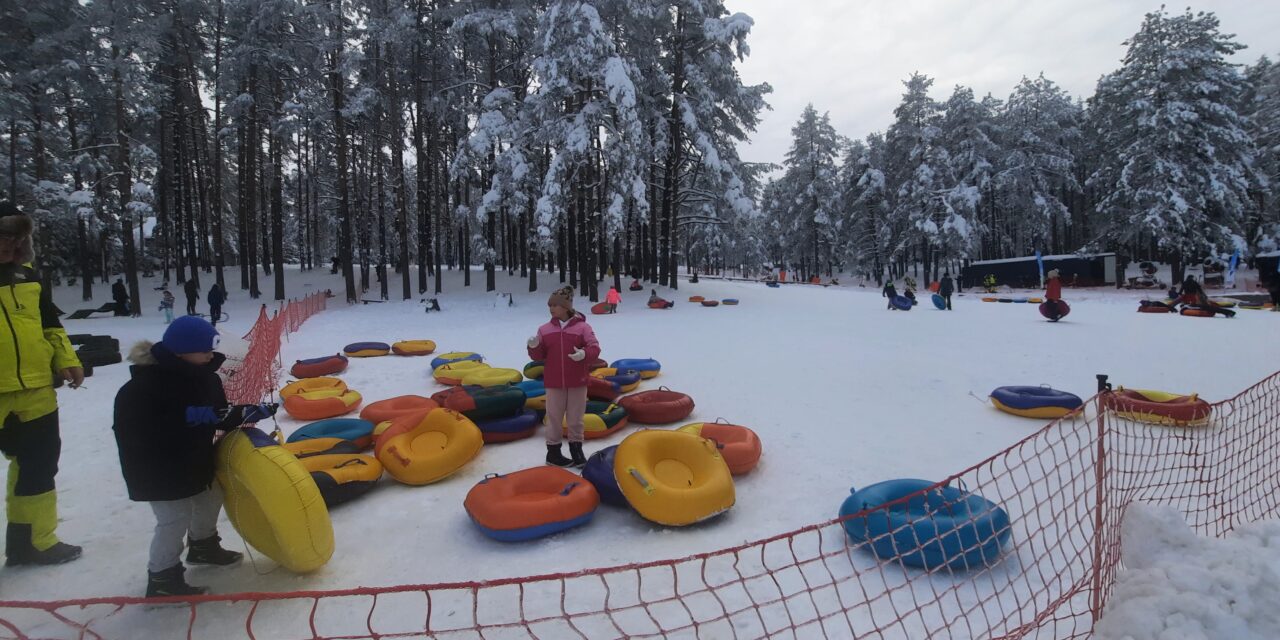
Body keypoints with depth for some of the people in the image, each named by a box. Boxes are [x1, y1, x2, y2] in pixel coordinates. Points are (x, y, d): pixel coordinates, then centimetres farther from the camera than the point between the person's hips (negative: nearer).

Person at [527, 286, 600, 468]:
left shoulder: (582, 327, -5)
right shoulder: (545, 329, 3)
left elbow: (595, 348, -10)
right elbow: (539, 356, 2)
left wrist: (584, 354, -30)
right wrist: (534, 347, -19)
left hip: (577, 382, -1)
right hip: (554, 383, 2)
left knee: (575, 419, 9)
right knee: (554, 418, 9)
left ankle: (576, 450, 23)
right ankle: (553, 451, 22)